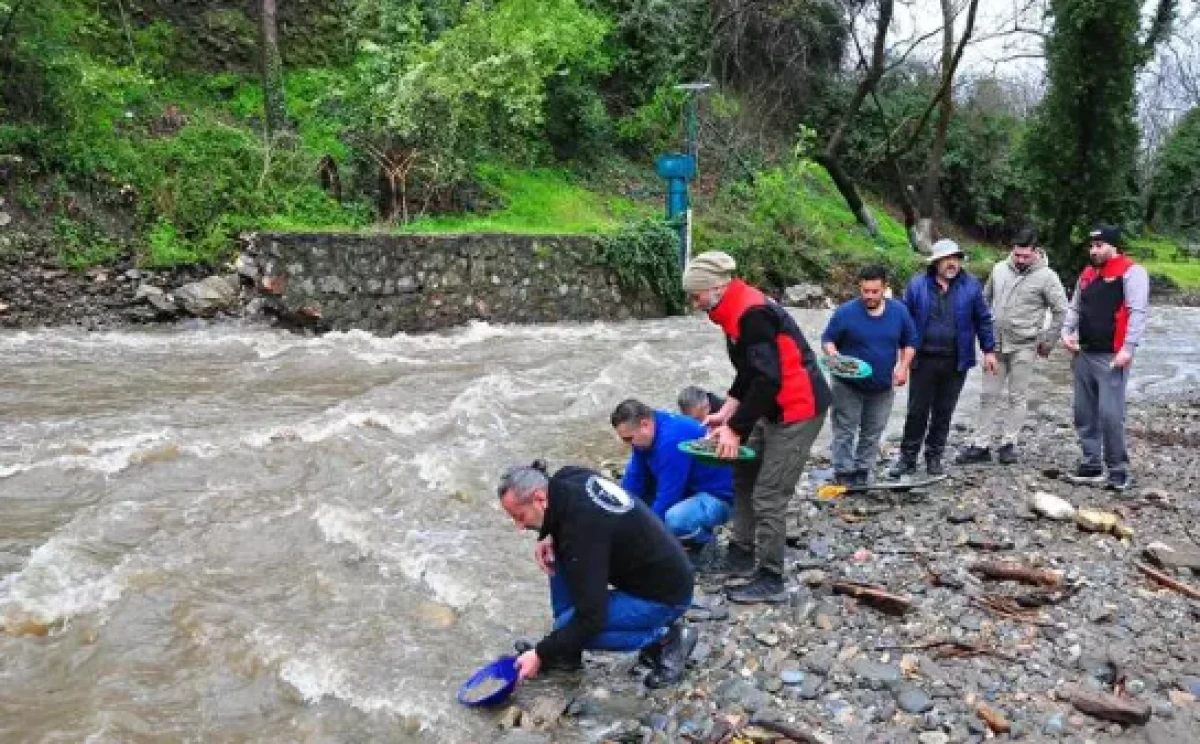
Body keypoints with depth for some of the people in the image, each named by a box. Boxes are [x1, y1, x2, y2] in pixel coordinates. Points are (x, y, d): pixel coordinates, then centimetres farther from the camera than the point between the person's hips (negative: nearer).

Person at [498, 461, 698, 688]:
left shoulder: (582, 526, -30)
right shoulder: (568, 478, -6)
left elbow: (590, 617, -28)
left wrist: (541, 656, -17)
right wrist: (549, 538, -1)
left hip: (665, 594, -9)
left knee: (568, 627, -15)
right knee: (559, 554, 4)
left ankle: (667, 637, -1)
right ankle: (565, 651, 12)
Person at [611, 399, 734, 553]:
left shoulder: (672, 440, -30)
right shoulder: (648, 432, -3)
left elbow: (667, 498, -28)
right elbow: (634, 479, 1)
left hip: (718, 496, -9)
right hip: (690, 489, 9)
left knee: (671, 520, -35)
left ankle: (702, 537, -1)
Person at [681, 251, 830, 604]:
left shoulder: (751, 313, -24)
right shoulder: (737, 310, 8)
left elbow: (767, 379, -27)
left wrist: (735, 429, -20)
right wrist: (726, 413, 9)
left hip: (798, 407, -10)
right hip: (773, 407, 10)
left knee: (768, 496, -6)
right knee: (744, 478, 17)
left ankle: (770, 580, 5)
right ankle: (741, 553, 29)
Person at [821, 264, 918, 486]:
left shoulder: (899, 311, -2)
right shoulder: (846, 312, -12)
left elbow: (909, 341, 9)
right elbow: (827, 339, -4)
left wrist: (903, 366, -5)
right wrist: (832, 354, -25)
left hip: (883, 386, 3)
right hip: (848, 384, -3)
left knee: (873, 432, 11)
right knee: (845, 430, -1)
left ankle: (862, 472, 23)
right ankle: (844, 474, 7)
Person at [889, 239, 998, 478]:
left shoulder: (971, 286, 2)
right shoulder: (917, 285, 0)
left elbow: (983, 320, 8)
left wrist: (989, 350, 5)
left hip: (956, 361, 1)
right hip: (924, 359, -1)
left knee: (944, 412, 10)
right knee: (917, 411, 4)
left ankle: (934, 458, 22)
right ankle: (907, 458, 13)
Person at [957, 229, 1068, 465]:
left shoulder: (1046, 277, -9)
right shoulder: (999, 269, 4)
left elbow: (1061, 311, -4)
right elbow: (986, 298, 18)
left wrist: (1047, 341, -4)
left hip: (1024, 347, -4)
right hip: (996, 344, 4)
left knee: (1017, 397, 5)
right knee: (989, 395, 7)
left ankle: (1009, 443, 14)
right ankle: (981, 445, 11)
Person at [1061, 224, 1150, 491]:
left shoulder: (1131, 272, -7)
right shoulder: (1087, 274, 16)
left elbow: (1137, 313, -15)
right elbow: (1074, 308, 23)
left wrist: (1128, 348, -21)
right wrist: (1067, 332, 5)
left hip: (1112, 357, -8)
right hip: (1084, 355, 8)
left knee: (1110, 415, -10)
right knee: (1084, 414, 10)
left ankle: (1119, 470, 2)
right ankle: (1092, 465, 20)